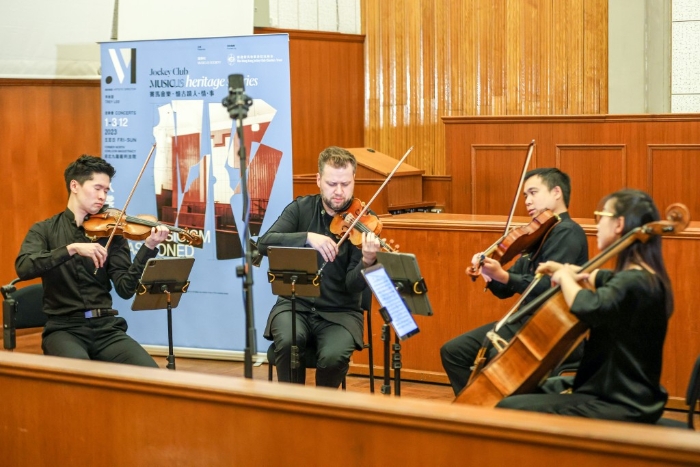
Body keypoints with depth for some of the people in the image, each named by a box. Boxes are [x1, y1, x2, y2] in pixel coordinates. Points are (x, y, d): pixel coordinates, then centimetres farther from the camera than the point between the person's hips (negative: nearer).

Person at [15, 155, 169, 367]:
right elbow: (23, 268, -15)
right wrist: (72, 248, -25)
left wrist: (148, 248, -14)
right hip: (64, 328, -2)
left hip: (106, 327, 3)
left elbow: (125, 288, -1)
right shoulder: (45, 230, 5)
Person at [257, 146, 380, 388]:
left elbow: (354, 286, -13)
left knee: (334, 356, -30)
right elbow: (264, 244, -14)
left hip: (340, 313, -1)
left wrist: (367, 261, -35)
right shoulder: (301, 209, 2)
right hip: (295, 305, 1)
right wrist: (308, 237, -28)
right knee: (288, 342, -31)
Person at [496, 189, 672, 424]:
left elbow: (589, 307, -41)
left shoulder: (633, 283, -22)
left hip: (619, 407, -11)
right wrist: (565, 270, 22)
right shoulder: (640, 278, 9)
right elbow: (606, 280, 33)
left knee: (508, 409, -16)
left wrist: (564, 277, -21)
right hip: (627, 394, 11)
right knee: (537, 389, 28)